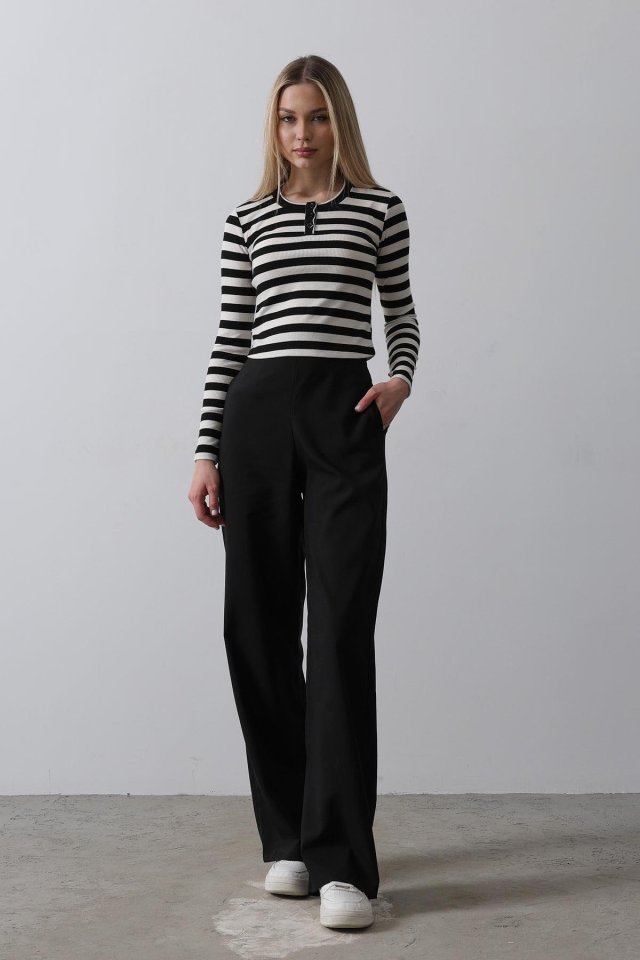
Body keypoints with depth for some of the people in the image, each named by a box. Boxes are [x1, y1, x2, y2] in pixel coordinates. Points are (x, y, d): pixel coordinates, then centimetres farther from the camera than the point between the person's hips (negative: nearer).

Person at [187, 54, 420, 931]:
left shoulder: (379, 209, 10)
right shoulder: (246, 219, 13)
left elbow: (402, 313, 18)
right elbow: (230, 339, 11)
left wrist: (400, 380, -3)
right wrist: (207, 452, 5)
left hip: (344, 418, -2)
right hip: (256, 415, 3)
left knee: (341, 632, -11)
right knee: (259, 629, 3)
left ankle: (342, 862, -8)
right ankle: (288, 838, 17)